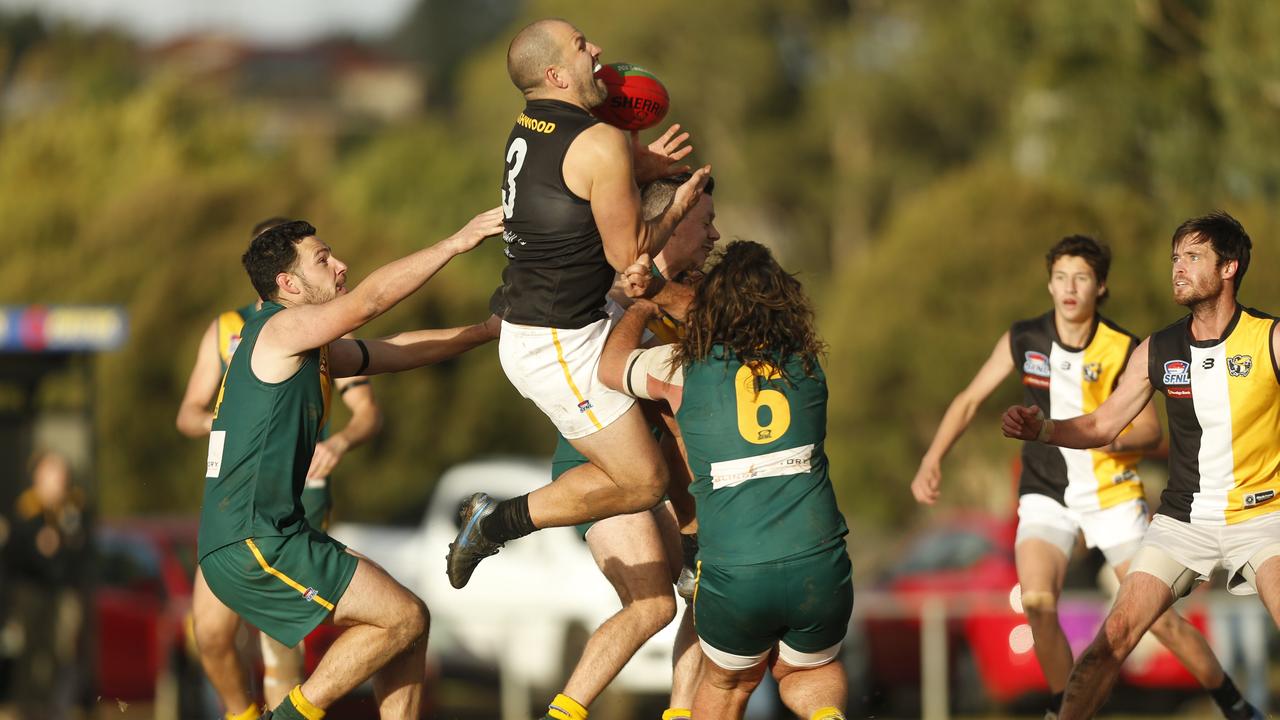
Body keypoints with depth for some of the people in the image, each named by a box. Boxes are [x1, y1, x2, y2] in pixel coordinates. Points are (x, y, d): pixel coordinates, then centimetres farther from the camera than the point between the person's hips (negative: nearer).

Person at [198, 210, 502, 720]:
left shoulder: (309, 350, 19)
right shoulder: (279, 329, -9)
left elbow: (394, 352, 28)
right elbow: (369, 301, -21)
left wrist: (490, 331, 25)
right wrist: (456, 243, -17)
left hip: (270, 539, 10)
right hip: (250, 544, -10)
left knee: (406, 623, 10)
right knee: (404, 618, -10)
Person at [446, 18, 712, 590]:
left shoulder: (529, 130, 7)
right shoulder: (600, 144, -20)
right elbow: (627, 254, -15)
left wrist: (637, 173, 13)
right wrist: (679, 207, 2)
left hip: (525, 327, 9)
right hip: (560, 345, -9)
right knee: (643, 481, -4)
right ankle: (499, 522, -3)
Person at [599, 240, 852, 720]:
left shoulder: (684, 368, 3)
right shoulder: (805, 365, 11)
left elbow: (610, 366, 25)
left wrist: (642, 306, 43)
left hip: (733, 579, -1)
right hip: (820, 569, 1)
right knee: (811, 672, 30)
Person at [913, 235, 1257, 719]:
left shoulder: (1122, 350, -10)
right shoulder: (1023, 341, -4)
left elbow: (1151, 431, -6)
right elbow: (969, 401, 4)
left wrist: (1111, 437, -27)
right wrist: (932, 461, -7)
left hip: (1112, 493, -1)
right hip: (1047, 493, 1)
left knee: (1157, 616, -5)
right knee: (1037, 602, -23)